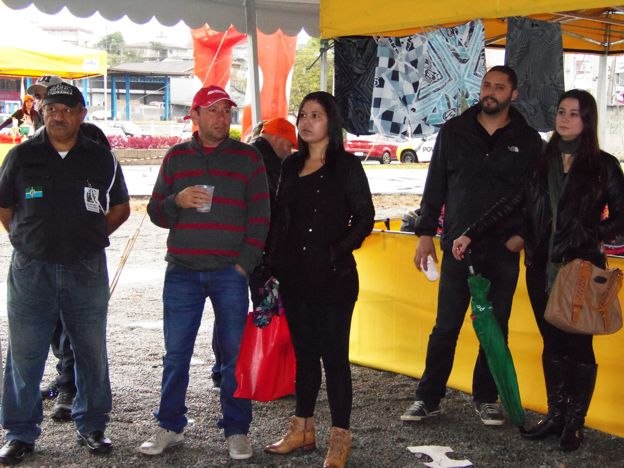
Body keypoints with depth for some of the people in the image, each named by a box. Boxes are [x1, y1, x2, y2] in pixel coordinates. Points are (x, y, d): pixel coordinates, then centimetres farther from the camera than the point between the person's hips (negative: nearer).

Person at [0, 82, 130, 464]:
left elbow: (120, 208, 14)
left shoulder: (101, 159, 4)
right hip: (31, 271, 0)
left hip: (87, 271, 1)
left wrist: (90, 237, 10)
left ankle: (92, 427, 23)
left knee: (92, 352, 8)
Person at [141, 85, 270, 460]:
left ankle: (236, 430, 15)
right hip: (182, 272, 2)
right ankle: (170, 427, 20)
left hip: (230, 273, -1)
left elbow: (260, 217, 3)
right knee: (176, 353, 6)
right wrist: (177, 201, -10)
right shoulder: (176, 157, 11)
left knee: (235, 353, 2)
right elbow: (156, 212, 12)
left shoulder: (248, 157, 5)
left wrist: (245, 263, -6)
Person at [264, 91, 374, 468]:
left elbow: (365, 218, -5)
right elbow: (280, 220, 15)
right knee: (304, 352, 14)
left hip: (332, 276, -5)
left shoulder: (346, 165, -4)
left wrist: (337, 253, -15)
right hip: (295, 276, 6)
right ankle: (303, 429, 25)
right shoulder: (291, 165, 12)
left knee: (334, 355, -1)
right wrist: (275, 264, 9)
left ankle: (340, 438, 8)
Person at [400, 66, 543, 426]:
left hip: (503, 251, 0)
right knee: (446, 327, 3)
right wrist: (426, 234, 3)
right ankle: (429, 398, 13)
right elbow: (435, 187, 6)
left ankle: (486, 398, 22)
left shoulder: (528, 140, 3)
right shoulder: (454, 132, 4)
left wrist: (523, 235, -5)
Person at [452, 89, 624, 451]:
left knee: (578, 344, 1)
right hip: (543, 268, 3)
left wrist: (595, 238, -16)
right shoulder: (540, 162, 8)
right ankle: (555, 414, 21)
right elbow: (510, 204, 5)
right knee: (552, 343, 10)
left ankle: (575, 422, 13)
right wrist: (471, 234, -2)